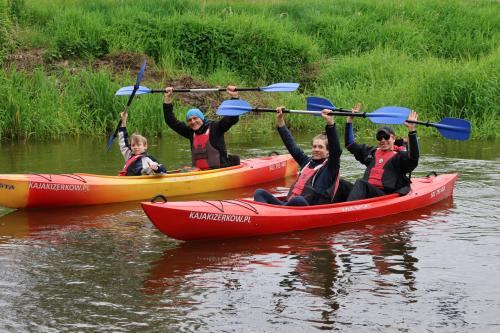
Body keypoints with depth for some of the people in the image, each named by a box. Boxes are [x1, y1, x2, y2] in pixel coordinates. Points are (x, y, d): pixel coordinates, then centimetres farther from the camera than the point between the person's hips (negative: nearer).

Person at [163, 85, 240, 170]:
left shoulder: (215, 128, 0)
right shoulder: (190, 132, 13)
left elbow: (233, 119, -9)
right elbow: (171, 121, 16)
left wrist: (234, 96, -17)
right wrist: (167, 98, 11)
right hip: (199, 172, 5)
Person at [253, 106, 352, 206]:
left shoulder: (331, 167, 7)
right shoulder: (307, 162, 25)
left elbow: (336, 150, -11)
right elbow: (291, 145, 29)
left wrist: (330, 124, -23)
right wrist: (280, 122, 25)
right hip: (288, 206, 7)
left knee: (298, 201, -41)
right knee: (260, 193, -10)